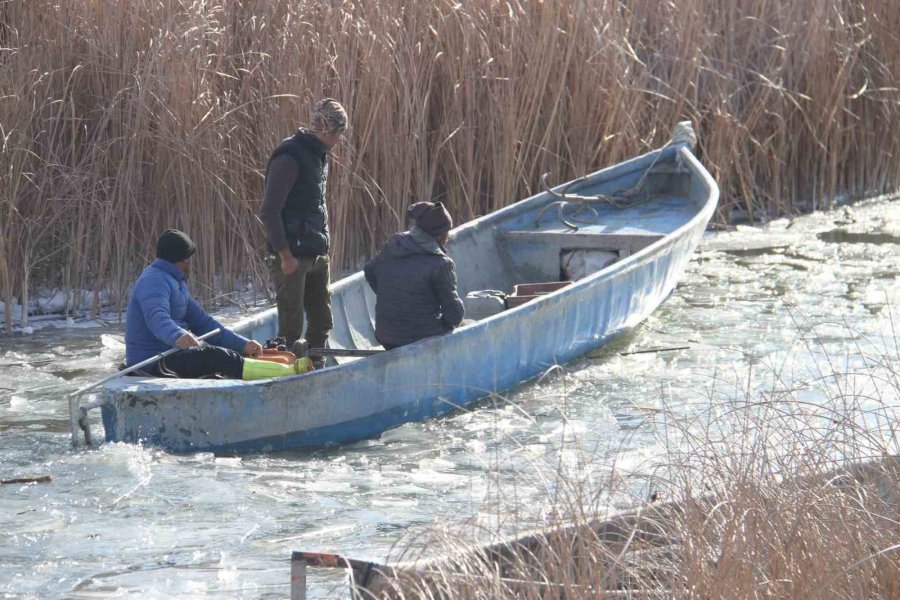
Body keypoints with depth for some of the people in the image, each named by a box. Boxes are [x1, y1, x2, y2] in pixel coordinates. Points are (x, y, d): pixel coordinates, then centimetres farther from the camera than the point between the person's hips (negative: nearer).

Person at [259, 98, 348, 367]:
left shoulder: (319, 154, 14)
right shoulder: (290, 156, -16)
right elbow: (269, 211, -19)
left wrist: (323, 248, 16)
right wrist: (285, 255, -20)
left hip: (317, 254, 9)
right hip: (293, 256, -9)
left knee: (322, 323, 14)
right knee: (292, 327, -7)